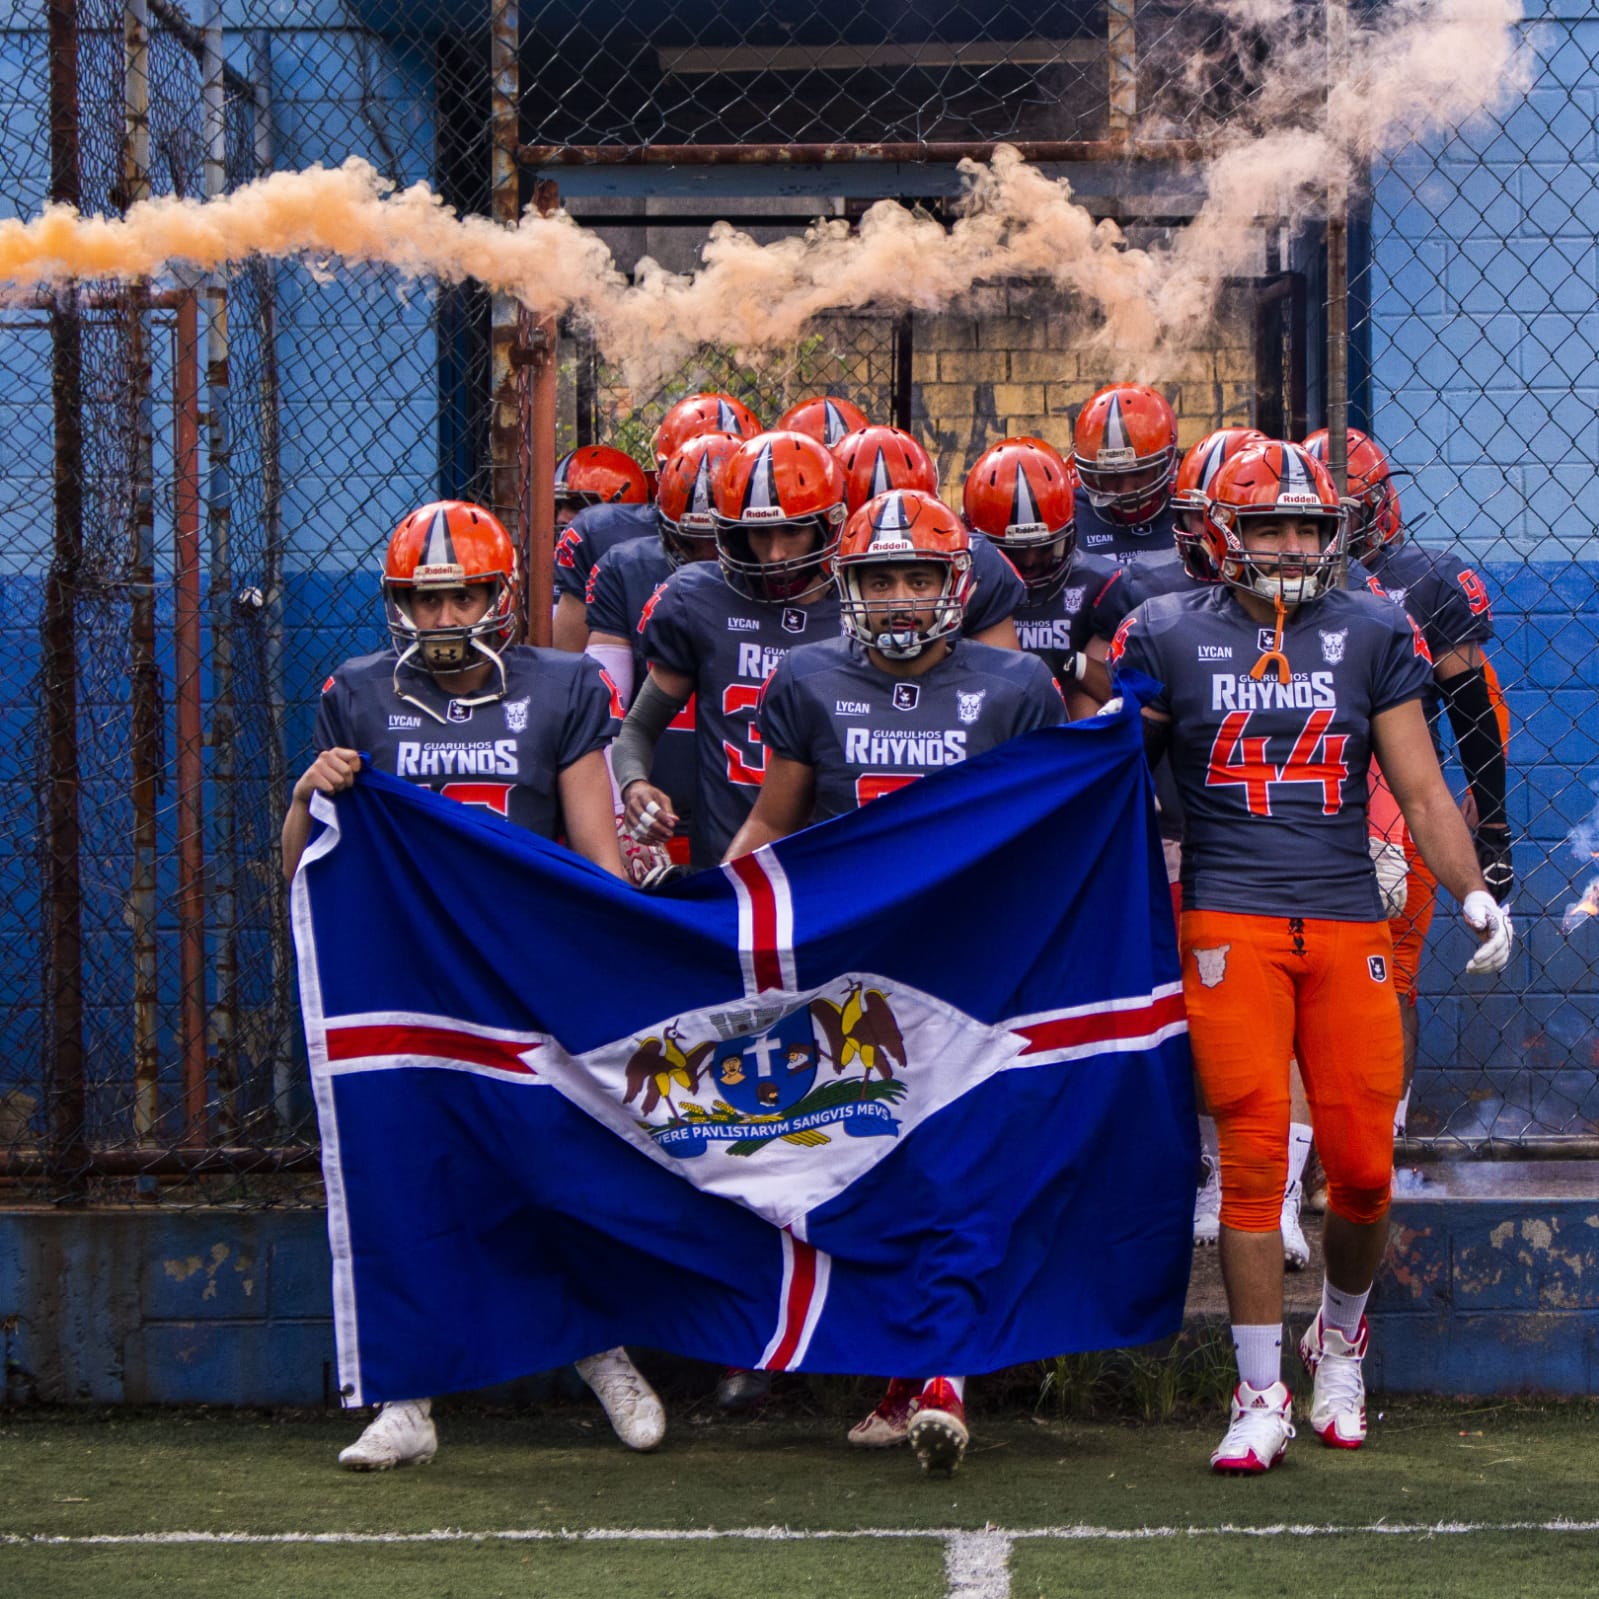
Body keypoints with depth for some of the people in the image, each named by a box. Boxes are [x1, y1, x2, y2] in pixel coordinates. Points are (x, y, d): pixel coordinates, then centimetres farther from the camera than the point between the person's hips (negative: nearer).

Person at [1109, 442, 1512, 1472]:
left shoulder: (1372, 635, 9)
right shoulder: (1169, 637, 5)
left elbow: (1422, 789, 9)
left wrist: (1474, 894, -2)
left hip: (1350, 922, 2)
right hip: (1230, 922, -2)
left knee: (1363, 1166, -1)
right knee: (1254, 1158, -8)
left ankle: (1342, 1339, 28)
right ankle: (1262, 1397, 0)